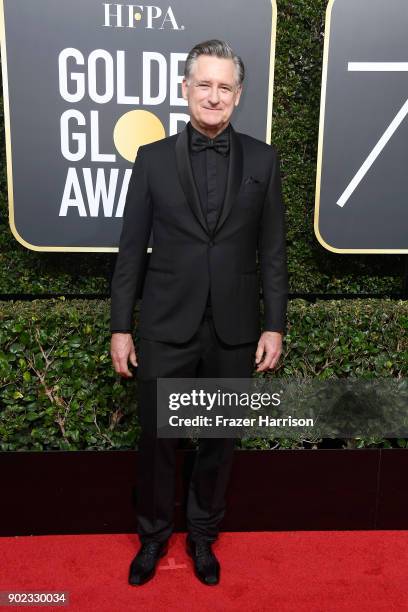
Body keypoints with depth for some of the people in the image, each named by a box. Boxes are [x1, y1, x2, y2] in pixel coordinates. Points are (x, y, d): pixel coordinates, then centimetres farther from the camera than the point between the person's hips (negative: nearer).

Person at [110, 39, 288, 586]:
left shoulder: (262, 159, 2)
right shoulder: (153, 158, 1)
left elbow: (272, 251, 2)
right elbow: (131, 249, 1)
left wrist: (274, 326, -2)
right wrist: (120, 327, -1)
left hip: (234, 331, 1)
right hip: (166, 328, 0)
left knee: (219, 440, 14)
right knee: (156, 439, 11)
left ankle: (203, 535, 37)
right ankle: (153, 535, 36)